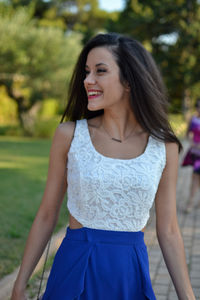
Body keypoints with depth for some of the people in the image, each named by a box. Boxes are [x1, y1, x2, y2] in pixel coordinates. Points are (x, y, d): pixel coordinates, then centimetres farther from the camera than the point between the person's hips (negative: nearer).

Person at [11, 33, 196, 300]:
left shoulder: (164, 147, -4)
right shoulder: (69, 135, -7)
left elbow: (168, 231, 2)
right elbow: (47, 215, 0)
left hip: (132, 276, 1)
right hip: (75, 270, -1)